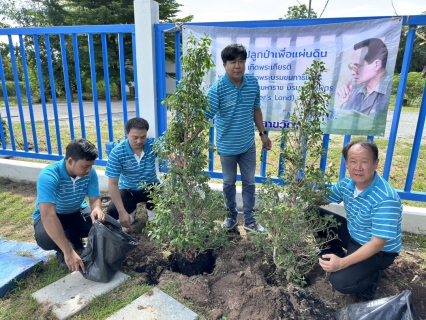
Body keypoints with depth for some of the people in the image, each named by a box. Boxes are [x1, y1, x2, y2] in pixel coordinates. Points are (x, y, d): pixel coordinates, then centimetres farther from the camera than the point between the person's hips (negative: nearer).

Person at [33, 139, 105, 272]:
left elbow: (95, 198, -12)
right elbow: (48, 216, -44)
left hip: (77, 212, 4)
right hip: (50, 215, -4)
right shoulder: (48, 176, -36)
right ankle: (61, 252, 2)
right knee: (45, 238, -36)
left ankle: (74, 237, 12)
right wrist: (68, 252, -49)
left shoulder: (90, 172, -20)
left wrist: (97, 209, -40)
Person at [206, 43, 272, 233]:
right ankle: (231, 216, 38)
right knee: (229, 182, 16)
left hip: (248, 144, 4)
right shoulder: (217, 89, -20)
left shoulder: (253, 83, -6)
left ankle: (249, 220, 32)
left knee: (249, 182, 14)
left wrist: (263, 133, 11)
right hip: (227, 146, -3)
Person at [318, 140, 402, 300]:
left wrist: (343, 263, -36)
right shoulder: (347, 183, -11)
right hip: (352, 235, 7)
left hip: (379, 252, -6)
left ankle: (371, 276, 7)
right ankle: (332, 258, 10)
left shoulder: (386, 199, -33)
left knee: (341, 282, -26)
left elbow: (377, 244, -30)